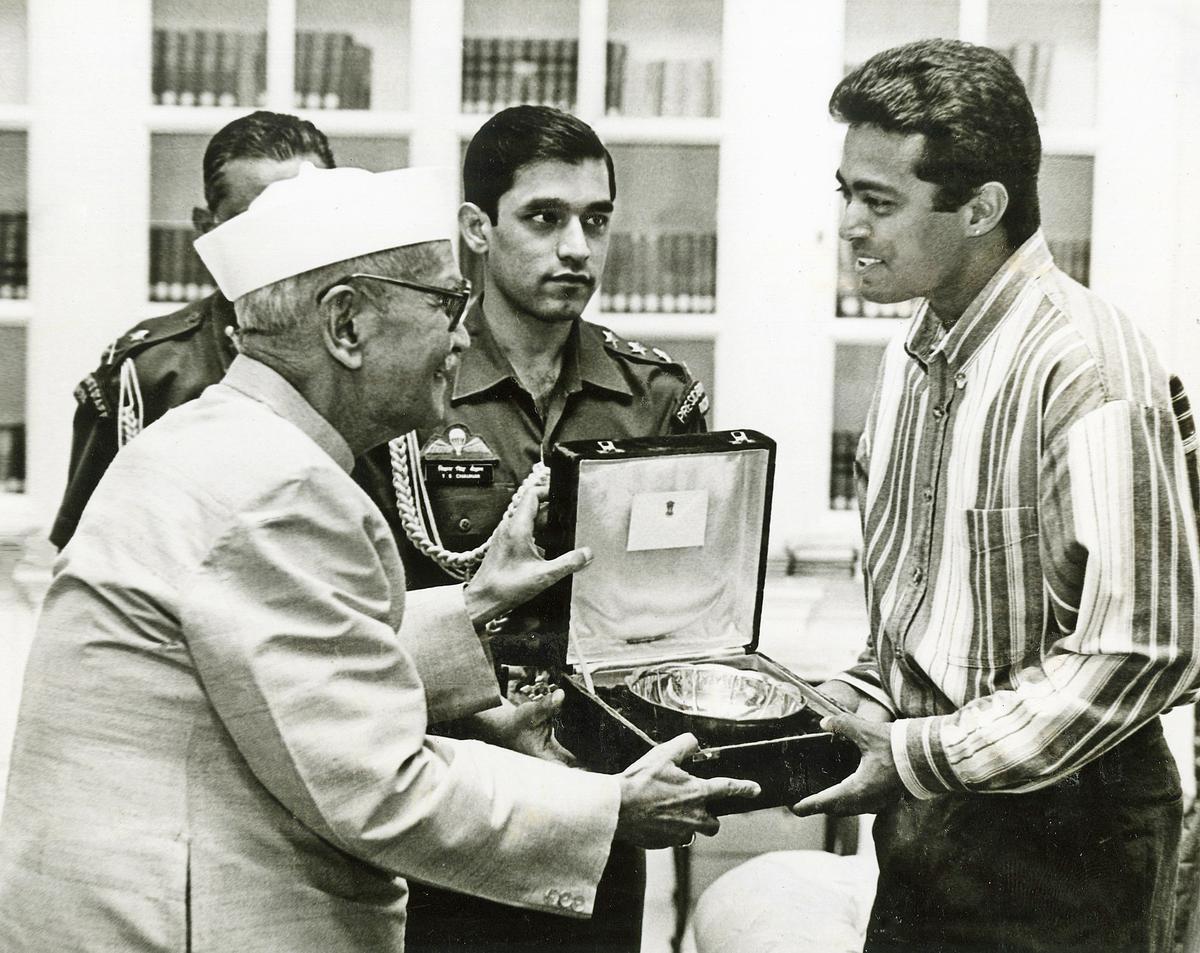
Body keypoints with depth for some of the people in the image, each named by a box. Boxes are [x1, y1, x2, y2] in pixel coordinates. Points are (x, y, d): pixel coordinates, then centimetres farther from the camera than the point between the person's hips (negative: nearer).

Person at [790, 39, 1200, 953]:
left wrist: (922, 758, -20)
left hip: (1059, 838, -7)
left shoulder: (1088, 366, -20)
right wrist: (854, 706, 1)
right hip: (926, 820, 7)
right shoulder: (913, 358, 7)